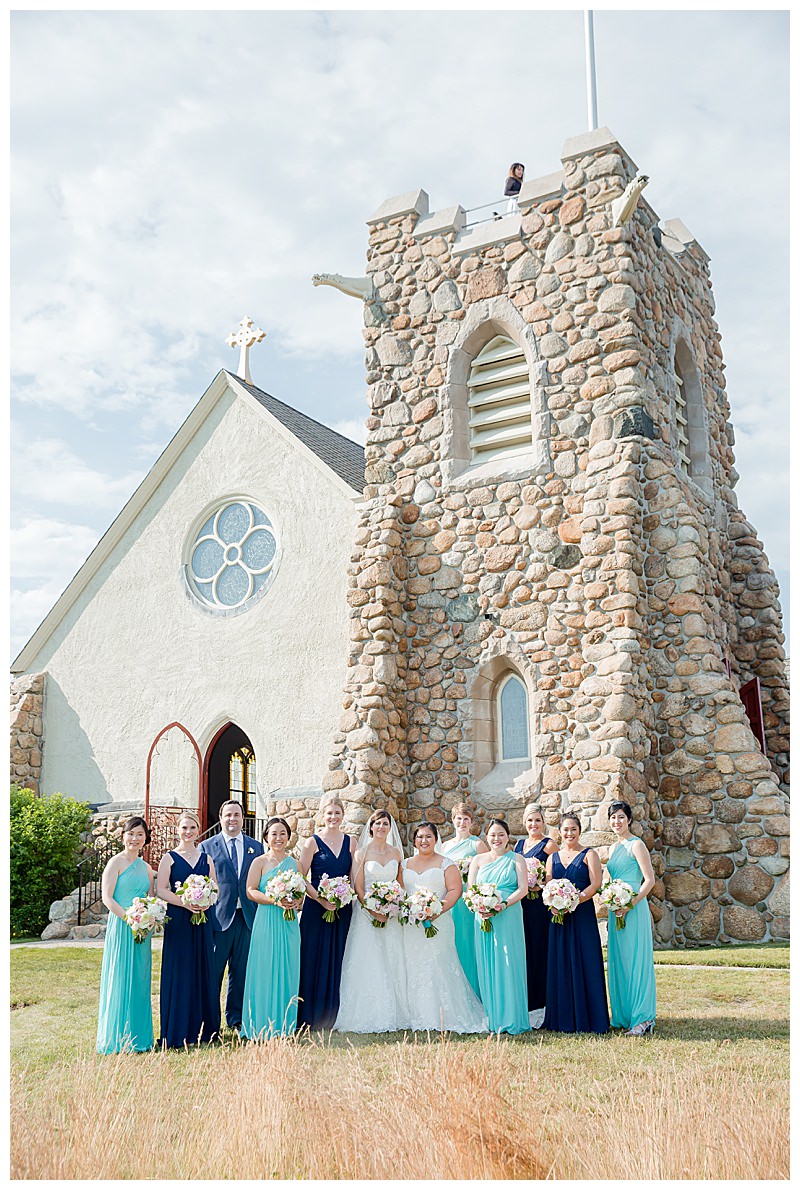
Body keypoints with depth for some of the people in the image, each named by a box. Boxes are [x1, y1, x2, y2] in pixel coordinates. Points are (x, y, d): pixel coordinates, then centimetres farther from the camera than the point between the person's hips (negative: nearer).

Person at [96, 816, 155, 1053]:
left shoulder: (146, 868, 14)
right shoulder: (116, 862, -5)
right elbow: (107, 897, -11)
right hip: (120, 926, -6)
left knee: (140, 980, 9)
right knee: (120, 979, -3)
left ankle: (139, 1037, 18)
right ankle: (118, 1038, 5)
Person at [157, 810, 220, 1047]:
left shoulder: (206, 859, 12)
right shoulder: (169, 858, 1)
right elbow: (161, 890, -7)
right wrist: (185, 903, -18)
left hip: (203, 921, 4)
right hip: (178, 921, -3)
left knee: (203, 972, 6)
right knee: (179, 974, -2)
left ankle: (202, 1029, 16)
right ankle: (178, 1032, 5)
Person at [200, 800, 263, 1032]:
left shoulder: (256, 847, 11)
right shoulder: (207, 846, 4)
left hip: (247, 916, 3)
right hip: (218, 916, -3)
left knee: (241, 970, 9)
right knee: (213, 970, 2)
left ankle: (236, 1017, 20)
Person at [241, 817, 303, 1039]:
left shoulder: (294, 863, 12)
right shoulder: (260, 862, 1)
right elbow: (251, 891, -7)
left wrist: (296, 902, -5)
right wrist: (275, 900, -18)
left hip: (289, 923, 4)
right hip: (266, 921, -4)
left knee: (287, 971, 5)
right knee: (265, 972, -3)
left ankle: (284, 1027, 14)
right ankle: (263, 1027, 5)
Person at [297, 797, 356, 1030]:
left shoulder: (350, 842, 8)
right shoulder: (313, 842, -3)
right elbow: (301, 878, -5)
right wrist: (321, 899, -15)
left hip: (343, 910, 3)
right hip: (316, 908, -3)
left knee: (337, 961, 7)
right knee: (314, 960, -2)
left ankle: (334, 1015, 17)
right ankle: (311, 1017, 7)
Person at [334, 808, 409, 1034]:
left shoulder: (396, 852, 9)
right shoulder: (362, 852, -2)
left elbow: (400, 884, 14)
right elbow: (358, 887, -5)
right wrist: (373, 911, -14)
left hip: (391, 915, 4)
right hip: (366, 912, -3)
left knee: (391, 965, 3)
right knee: (368, 966, -6)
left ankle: (390, 1016, 10)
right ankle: (367, 1018, -1)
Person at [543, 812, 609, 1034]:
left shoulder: (589, 855, 2)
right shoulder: (553, 857, 14)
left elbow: (595, 883, -8)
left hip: (583, 914, -4)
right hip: (559, 916, 4)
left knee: (583, 964, -4)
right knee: (560, 965, 4)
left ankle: (587, 1019, 4)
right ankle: (563, 1019, 11)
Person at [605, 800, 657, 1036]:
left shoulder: (636, 845, -8)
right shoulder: (614, 848, 16)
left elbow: (649, 880, -14)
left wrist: (629, 905, -19)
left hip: (634, 910, -8)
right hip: (616, 910, 8)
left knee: (635, 961, -6)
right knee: (618, 961, 10)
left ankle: (643, 1019, -2)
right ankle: (623, 1016, 17)